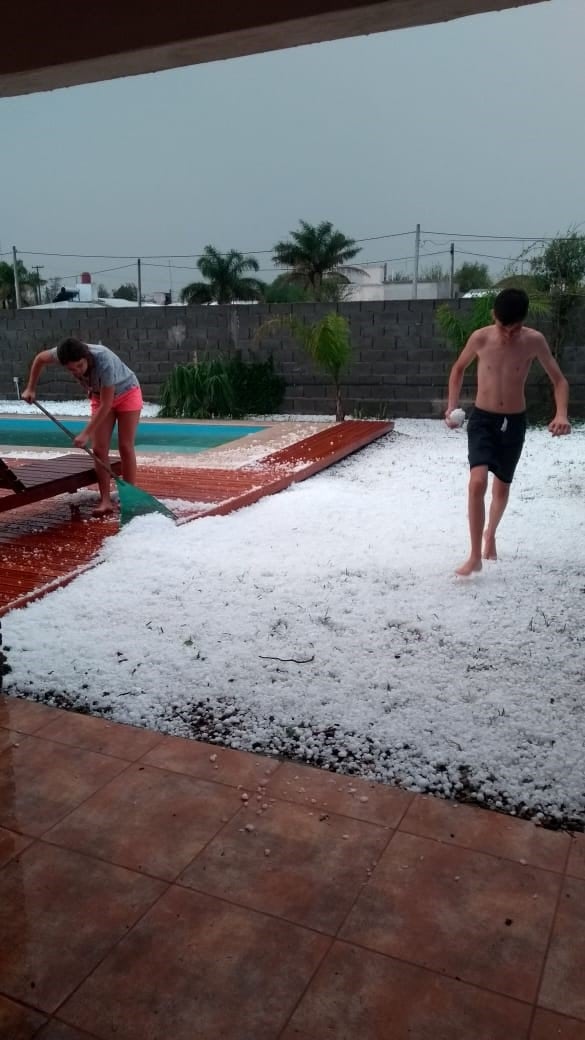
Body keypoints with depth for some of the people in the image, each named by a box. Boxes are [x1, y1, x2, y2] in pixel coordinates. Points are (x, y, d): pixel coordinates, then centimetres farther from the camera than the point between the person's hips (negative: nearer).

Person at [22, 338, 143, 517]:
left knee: (125, 447, -6)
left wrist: (86, 433, -31)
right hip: (99, 396, 5)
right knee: (99, 448, -4)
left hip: (127, 394, -5)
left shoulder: (104, 361, -41)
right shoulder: (64, 354, -26)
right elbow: (40, 358, -2)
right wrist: (30, 389, 0)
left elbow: (106, 405, -35)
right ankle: (105, 500, -3)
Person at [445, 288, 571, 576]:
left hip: (514, 422, 1)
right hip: (482, 419, -1)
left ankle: (490, 534, 43)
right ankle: (475, 556, -11)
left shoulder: (534, 341, -11)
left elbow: (559, 381, -3)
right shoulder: (480, 338, -11)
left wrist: (561, 414, -21)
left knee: (502, 487, 14)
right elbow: (458, 369, 8)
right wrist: (451, 407, -1)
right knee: (477, 482, -20)